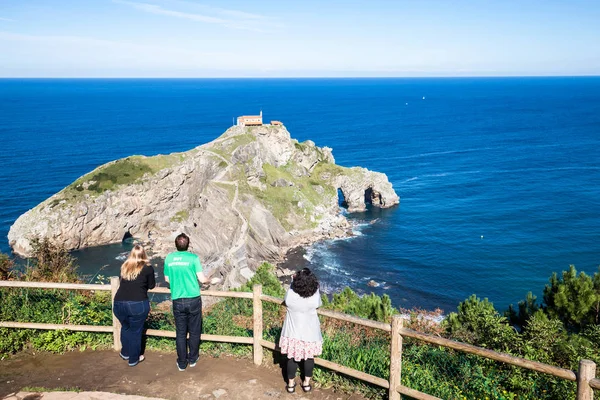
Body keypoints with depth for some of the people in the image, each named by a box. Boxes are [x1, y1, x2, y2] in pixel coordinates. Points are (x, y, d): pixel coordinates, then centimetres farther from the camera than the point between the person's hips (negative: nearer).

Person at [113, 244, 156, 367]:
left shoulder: (124, 266, 12)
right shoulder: (147, 268, 0)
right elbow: (152, 285, 12)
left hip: (119, 303, 4)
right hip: (138, 304, -4)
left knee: (125, 328, 28)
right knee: (136, 331, 14)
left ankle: (125, 353, 42)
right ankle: (134, 359, 26)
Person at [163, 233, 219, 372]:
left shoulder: (169, 258, 1)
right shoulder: (193, 257, -7)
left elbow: (167, 279, 12)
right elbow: (202, 279, -8)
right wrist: (212, 281, 12)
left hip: (177, 301, 2)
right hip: (193, 299, -2)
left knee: (180, 333, 12)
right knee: (194, 332, 14)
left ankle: (182, 363, 19)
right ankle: (192, 359, 25)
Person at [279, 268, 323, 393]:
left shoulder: (290, 295, -25)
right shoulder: (314, 297, -26)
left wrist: (293, 280, 6)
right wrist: (313, 285, 5)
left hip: (293, 332, 0)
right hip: (309, 333, 0)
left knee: (292, 358, 18)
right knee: (309, 358, 21)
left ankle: (291, 384, 32)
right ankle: (306, 383, 34)